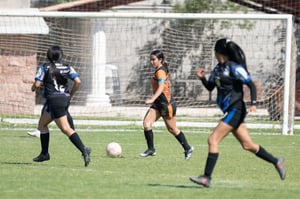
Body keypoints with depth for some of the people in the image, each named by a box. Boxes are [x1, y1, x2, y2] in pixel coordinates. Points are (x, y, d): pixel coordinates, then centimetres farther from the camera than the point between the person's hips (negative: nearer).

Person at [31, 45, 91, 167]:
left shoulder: (44, 68, -1)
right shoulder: (67, 67, 9)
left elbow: (37, 84, -8)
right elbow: (78, 81, -2)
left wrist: (33, 88, 15)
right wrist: (70, 95, 11)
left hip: (54, 100, -7)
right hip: (65, 99, 7)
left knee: (66, 129, -6)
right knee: (42, 124, 15)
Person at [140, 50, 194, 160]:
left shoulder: (160, 71, -17)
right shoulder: (159, 70, 12)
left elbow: (161, 87, -32)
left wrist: (152, 99, -45)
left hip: (166, 103, -9)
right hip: (158, 103, 9)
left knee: (172, 129, 4)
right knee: (146, 123, -8)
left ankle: (188, 148, 19)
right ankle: (151, 149, -5)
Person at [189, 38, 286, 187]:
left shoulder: (234, 68, -13)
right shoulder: (218, 69, 12)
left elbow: (251, 85, -15)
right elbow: (210, 87, 22)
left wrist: (253, 103, -26)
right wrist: (202, 78, 2)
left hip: (235, 110, -9)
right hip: (229, 111, 9)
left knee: (213, 140, -14)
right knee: (247, 145, 13)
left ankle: (206, 178, -14)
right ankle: (276, 162, 28)